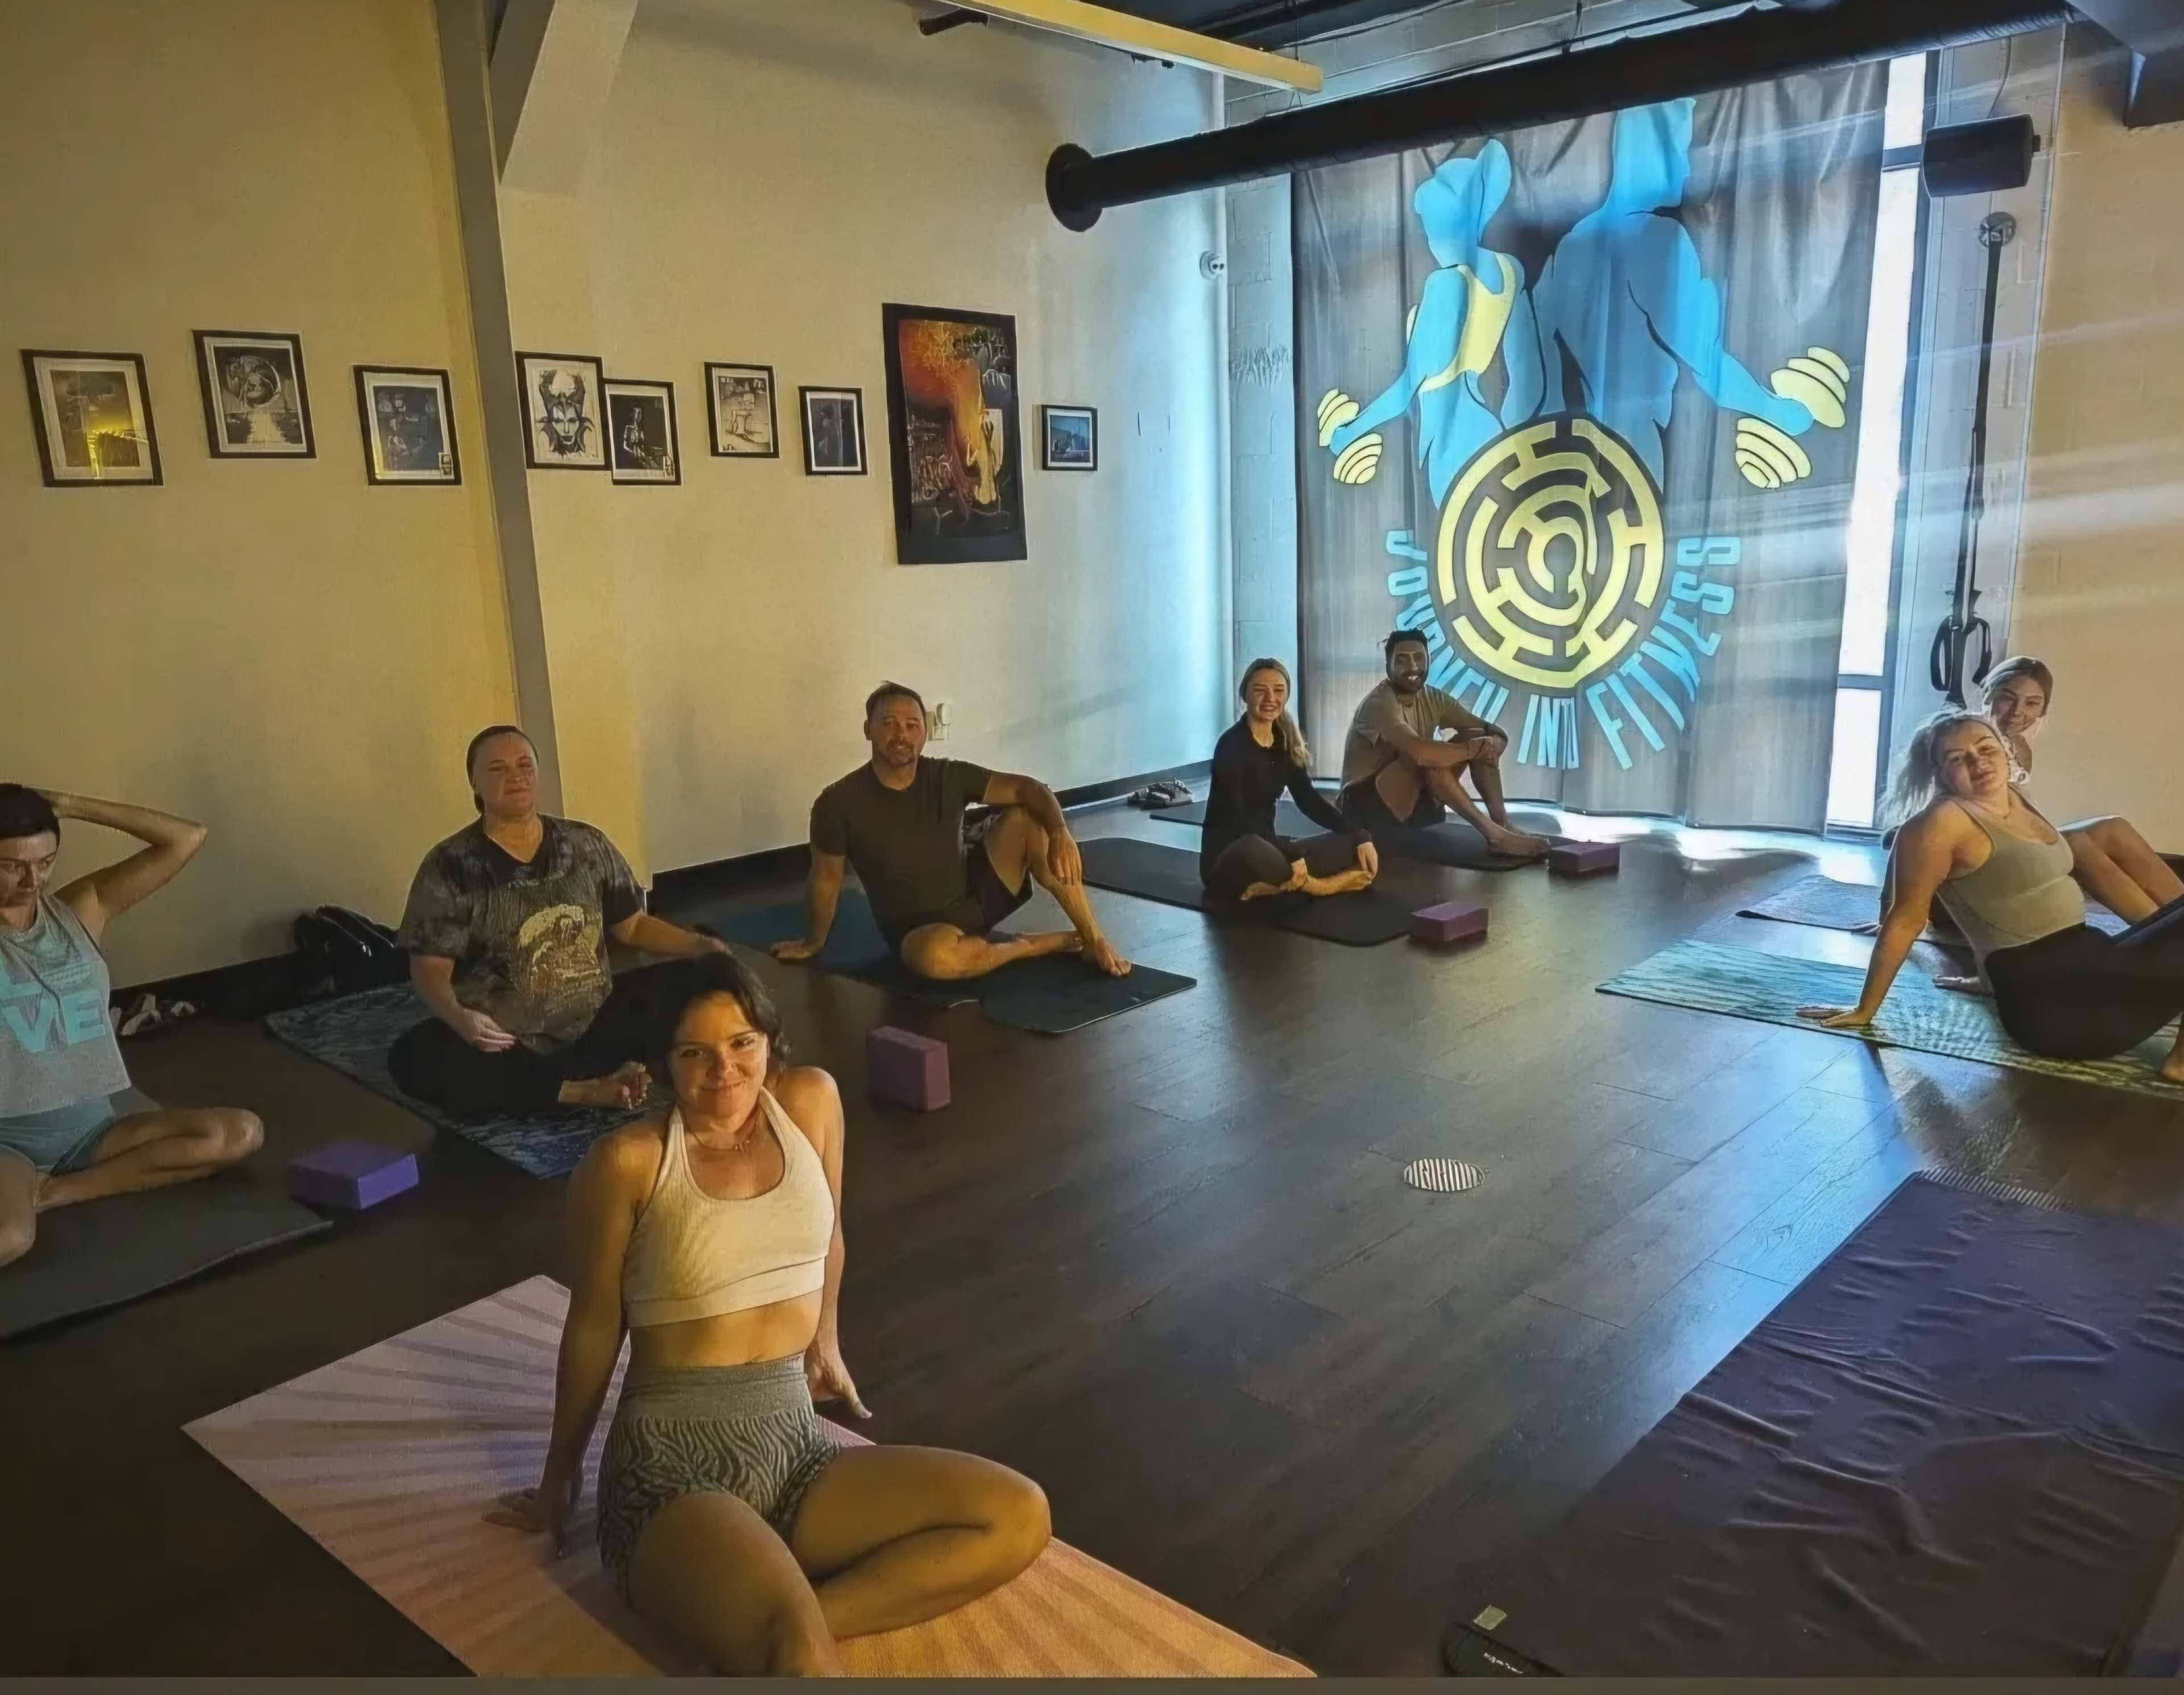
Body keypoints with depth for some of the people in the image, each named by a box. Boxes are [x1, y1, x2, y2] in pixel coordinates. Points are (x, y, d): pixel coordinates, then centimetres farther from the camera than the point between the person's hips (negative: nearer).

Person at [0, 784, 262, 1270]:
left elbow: (187, 840, -3)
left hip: (90, 1125, 6)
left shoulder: (81, 910, 4)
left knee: (240, 1133, -18)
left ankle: (53, 1192, -12)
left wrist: (68, 805, -6)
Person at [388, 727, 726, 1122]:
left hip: (597, 1027, 3)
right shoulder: (452, 867, -5)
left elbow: (633, 925, 12)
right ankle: (587, 1091, -28)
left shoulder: (587, 845, 5)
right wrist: (458, 1016, -29)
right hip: (506, 1045, -2)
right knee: (415, 1058, -32)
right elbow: (430, 968, -7)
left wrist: (701, 946, -5)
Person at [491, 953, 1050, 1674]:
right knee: (796, 1647, -38)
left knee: (1020, 1516, -14)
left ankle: (758, 1626, -13)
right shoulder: (628, 1161, -9)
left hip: (793, 1449, 7)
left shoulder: (811, 1101, 3)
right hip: (672, 1465, -7)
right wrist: (559, 1476, 15)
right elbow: (594, 1326, 3)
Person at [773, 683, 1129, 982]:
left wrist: (1060, 832, -29)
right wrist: (813, 943, 11)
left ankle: (1094, 940, -13)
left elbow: (1028, 789, -10)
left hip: (977, 895, 4)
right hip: (918, 931, -3)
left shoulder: (949, 777, -8)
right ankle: (1036, 945, -12)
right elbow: (825, 880, -2)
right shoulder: (839, 803, -16)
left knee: (1026, 817, -17)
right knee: (932, 955, -41)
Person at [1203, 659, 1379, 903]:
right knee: (1251, 849, -41)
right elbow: (1236, 818, -24)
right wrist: (1292, 857, -30)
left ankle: (1278, 883, -22)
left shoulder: (1285, 742, 8)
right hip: (1227, 860, -7)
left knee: (1353, 844, -5)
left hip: (1268, 847, 7)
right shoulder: (1232, 745, -15)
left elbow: (1309, 800, 8)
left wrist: (1359, 836, -4)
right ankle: (1310, 884, -14)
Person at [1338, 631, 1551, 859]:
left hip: (1415, 802, 8)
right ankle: (1494, 834, -30)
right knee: (1428, 756, -33)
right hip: (1367, 805, -8)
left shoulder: (1432, 698, 3)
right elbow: (1421, 752, -38)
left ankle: (1502, 825, -14)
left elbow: (1497, 733, 3)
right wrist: (1473, 748, -22)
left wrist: (1491, 746, -21)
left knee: (1477, 737, -4)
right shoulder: (1379, 703, -21)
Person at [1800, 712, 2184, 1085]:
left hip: (2089, 961, 9)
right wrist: (1864, 1011, -8)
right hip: (2053, 1005, -9)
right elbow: (1906, 919, -12)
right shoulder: (1943, 822, -13)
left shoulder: (2013, 799, 12)